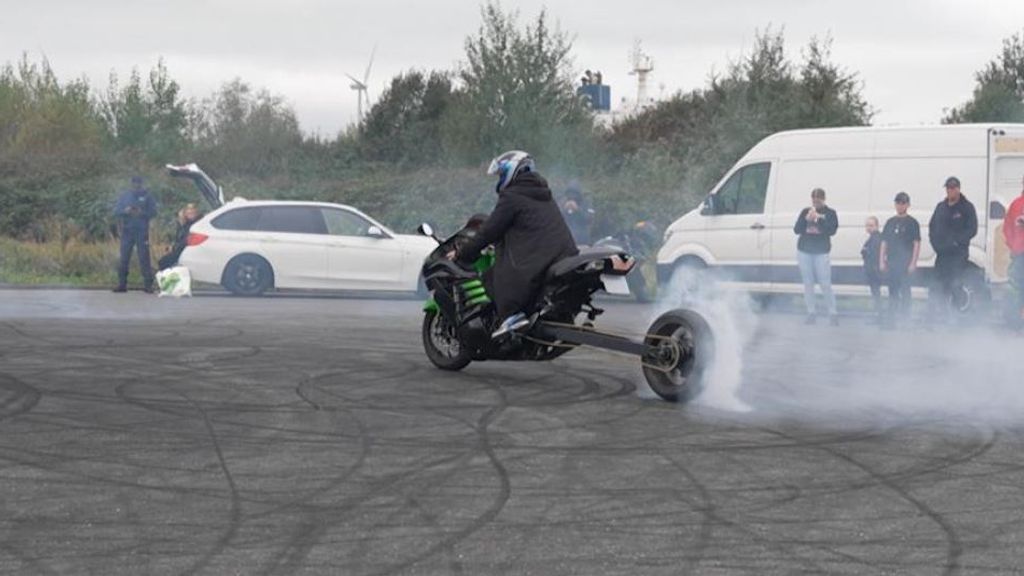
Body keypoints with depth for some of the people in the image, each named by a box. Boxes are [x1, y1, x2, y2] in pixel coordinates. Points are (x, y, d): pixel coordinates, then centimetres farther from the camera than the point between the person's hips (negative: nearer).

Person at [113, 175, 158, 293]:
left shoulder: (147, 196, 3)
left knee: (144, 258, -5)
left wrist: (142, 213, -18)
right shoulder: (124, 195, 9)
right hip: (127, 230, 2)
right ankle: (122, 284, 8)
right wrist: (125, 211, -15)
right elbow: (116, 211, 5)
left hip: (142, 231, -2)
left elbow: (153, 211, 1)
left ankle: (148, 285, -3)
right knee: (124, 258, 2)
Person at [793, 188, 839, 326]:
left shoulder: (830, 213, 3)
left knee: (825, 284, -7)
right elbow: (796, 230, 3)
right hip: (804, 251, 3)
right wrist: (806, 219, -12)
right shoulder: (805, 212, 9)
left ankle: (833, 314, -3)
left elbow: (831, 231, -9)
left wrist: (819, 219, -18)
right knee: (808, 283, 3)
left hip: (821, 252, -3)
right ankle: (811, 314, 7)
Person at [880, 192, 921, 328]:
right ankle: (891, 319, 11)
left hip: (905, 263, -5)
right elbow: (884, 242, 14)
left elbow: (917, 243, -5)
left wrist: (913, 263, -12)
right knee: (892, 291, 7)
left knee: (905, 291, -5)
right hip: (891, 263, 5)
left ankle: (905, 315, 1)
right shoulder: (890, 222, 12)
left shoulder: (912, 222, -1)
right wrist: (882, 261, 6)